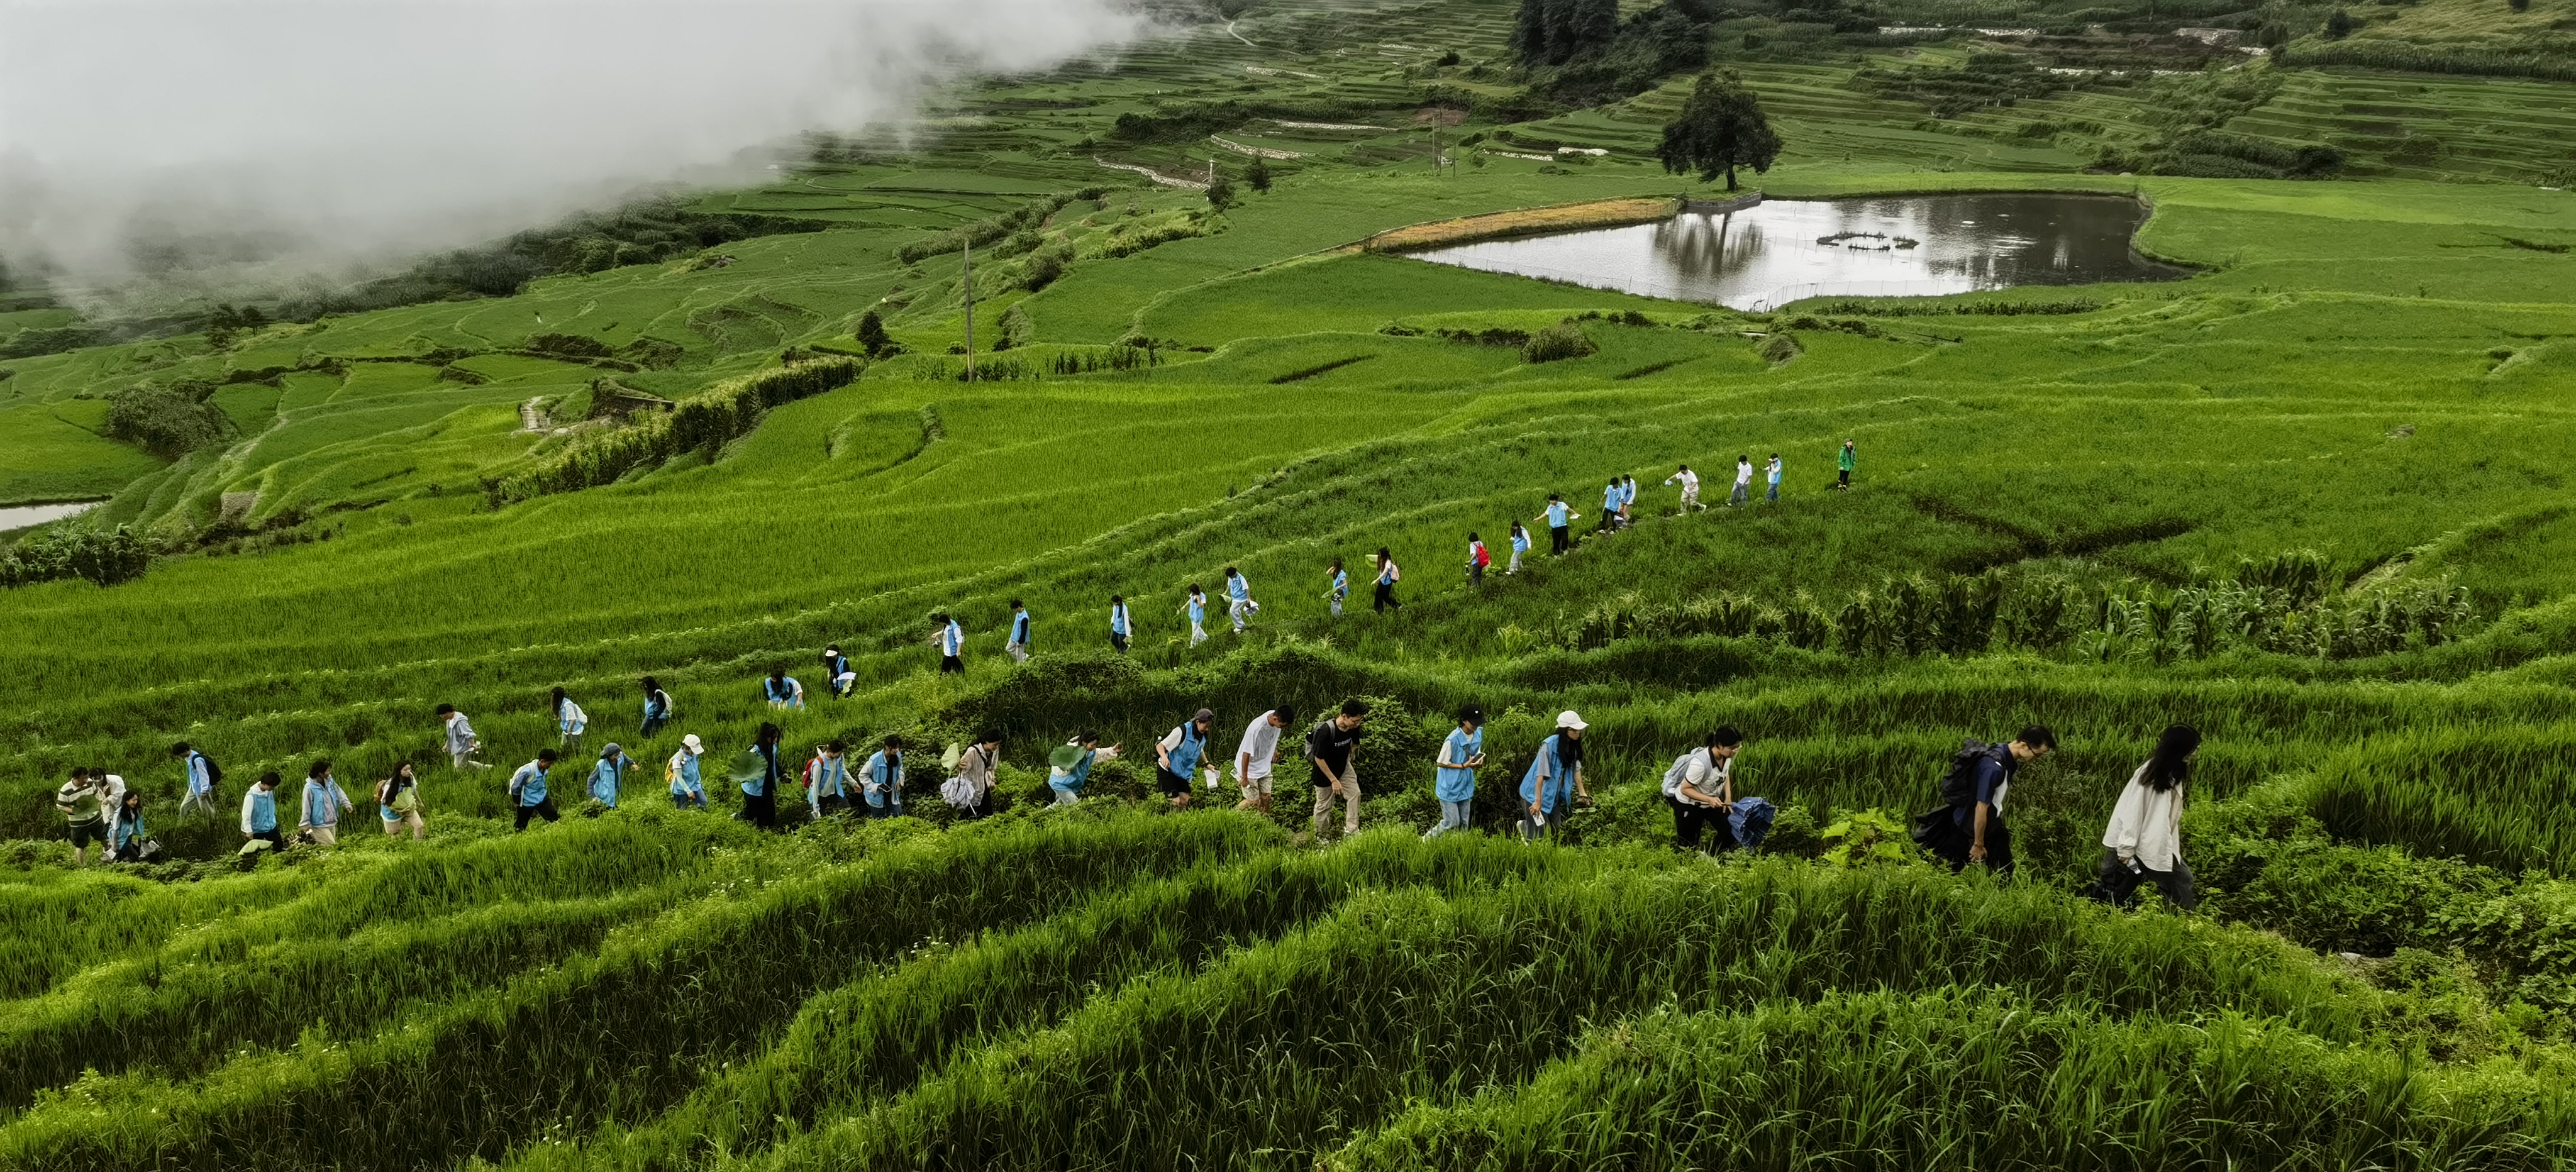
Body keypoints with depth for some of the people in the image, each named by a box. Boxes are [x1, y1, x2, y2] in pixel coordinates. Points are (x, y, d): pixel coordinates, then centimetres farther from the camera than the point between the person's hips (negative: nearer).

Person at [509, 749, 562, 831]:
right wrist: (518, 802, -8)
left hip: (541, 799, 6)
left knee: (554, 818, 1)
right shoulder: (528, 771, -30)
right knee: (521, 825, 12)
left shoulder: (544, 770, -8)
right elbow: (515, 787, -20)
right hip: (528, 802, -6)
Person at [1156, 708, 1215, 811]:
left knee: (1185, 800, 1)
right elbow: (1160, 745, -25)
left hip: (1182, 772, 7)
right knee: (1176, 801, -13)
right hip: (1167, 770, -7)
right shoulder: (1182, 731, -25)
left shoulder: (1202, 737, -2)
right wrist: (1164, 757, -44)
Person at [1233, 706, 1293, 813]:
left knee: (1266, 797, 8)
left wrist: (1275, 750, 23)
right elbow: (1247, 754, -28)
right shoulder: (1256, 729, -39)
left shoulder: (1275, 716, -16)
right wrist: (1244, 777, -19)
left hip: (1264, 767, 6)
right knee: (1254, 802, 3)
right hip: (1250, 769, -6)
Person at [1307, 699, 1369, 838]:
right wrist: (1334, 780, -23)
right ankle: (1319, 836, 27)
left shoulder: (1353, 728, -15)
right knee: (1324, 804, 7)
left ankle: (1351, 830, 2)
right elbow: (1319, 758, -27)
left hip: (1343, 767, 6)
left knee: (1354, 794, -7)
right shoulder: (1326, 731, -34)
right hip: (1324, 770, -6)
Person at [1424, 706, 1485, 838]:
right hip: (1450, 788, -6)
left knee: (1464, 825, 13)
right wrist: (1464, 766, -22)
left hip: (1466, 786, 7)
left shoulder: (1479, 733, -5)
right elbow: (1441, 763, -16)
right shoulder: (1453, 740, -26)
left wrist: (1479, 760, -9)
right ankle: (1427, 839, 22)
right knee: (1452, 823, 0)